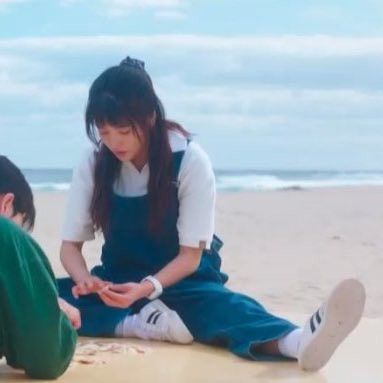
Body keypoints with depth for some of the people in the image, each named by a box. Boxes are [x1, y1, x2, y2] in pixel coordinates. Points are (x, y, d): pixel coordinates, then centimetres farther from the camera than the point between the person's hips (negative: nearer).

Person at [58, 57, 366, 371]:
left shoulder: (190, 161, -17)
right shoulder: (92, 165, -8)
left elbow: (190, 255, -16)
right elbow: (70, 244, -5)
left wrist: (148, 288, -34)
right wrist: (84, 279, -28)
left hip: (182, 280, -3)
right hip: (119, 280, 3)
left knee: (217, 302, -38)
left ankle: (300, 340, -65)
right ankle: (139, 323, -40)